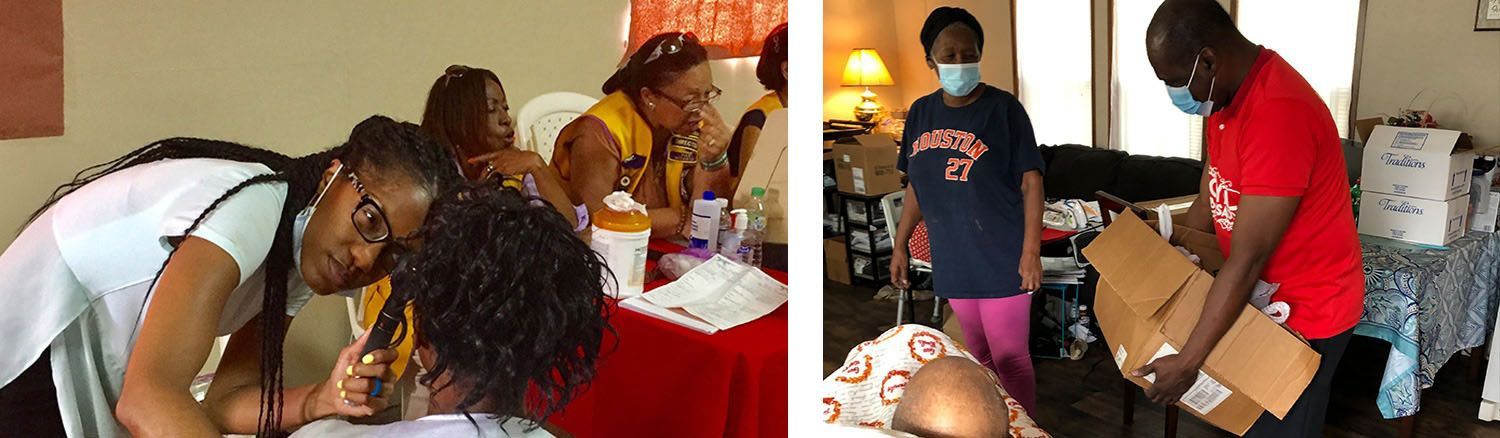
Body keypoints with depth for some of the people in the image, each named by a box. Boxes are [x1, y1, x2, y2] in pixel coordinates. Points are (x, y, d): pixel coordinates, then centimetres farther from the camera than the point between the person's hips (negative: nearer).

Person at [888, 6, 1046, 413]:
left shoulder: (1004, 109, -11)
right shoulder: (921, 112, 4)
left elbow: (1031, 182, -10)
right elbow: (916, 185, 12)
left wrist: (1031, 251, -15)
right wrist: (900, 245, 11)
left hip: (1001, 258, -5)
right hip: (953, 259, 5)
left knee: (1010, 357, 1)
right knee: (979, 355, 17)